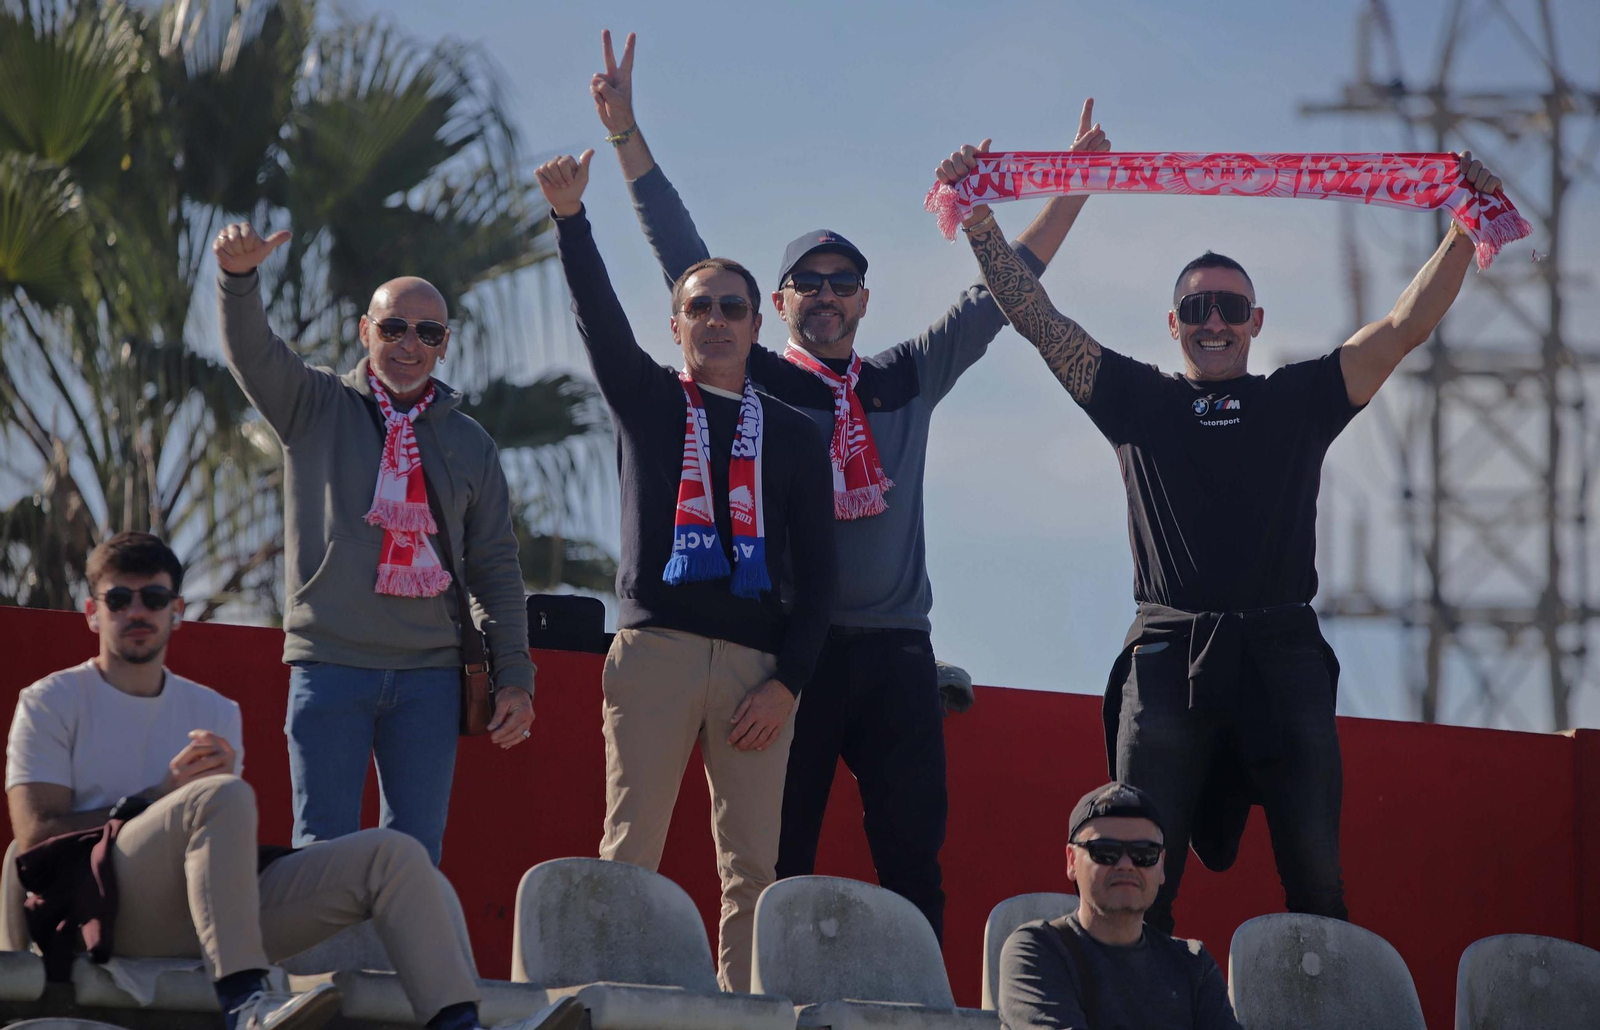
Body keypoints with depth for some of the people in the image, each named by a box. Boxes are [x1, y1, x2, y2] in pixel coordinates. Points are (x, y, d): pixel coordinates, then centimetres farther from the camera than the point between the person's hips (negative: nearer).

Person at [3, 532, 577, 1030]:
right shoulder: (52, 703, 12)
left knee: (394, 854, -10)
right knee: (225, 796, -33)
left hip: (217, 909, 5)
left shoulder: (215, 712, 26)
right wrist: (161, 796, -8)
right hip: (113, 913, -5)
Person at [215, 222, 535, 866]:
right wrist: (240, 277, -32)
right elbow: (252, 353, -11)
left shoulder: (470, 444, 13)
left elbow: (495, 567, 14)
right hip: (330, 662, -2)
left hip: (429, 672, 2)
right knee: (324, 847, -5)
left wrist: (514, 676, 7)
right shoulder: (317, 408, 7)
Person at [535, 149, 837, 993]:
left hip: (756, 667, 1)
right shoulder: (645, 399, 15)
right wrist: (571, 220, -18)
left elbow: (817, 568, 10)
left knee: (752, 865, -4)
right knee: (630, 853, -8)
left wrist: (787, 682, -1)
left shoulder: (793, 435, 16)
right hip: (655, 646, -1)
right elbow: (599, 317, -2)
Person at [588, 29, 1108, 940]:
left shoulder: (906, 381, 16)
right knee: (776, 859, -2)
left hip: (895, 650, 3)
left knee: (913, 853, -2)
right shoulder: (757, 384, 7)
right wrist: (626, 133, -1)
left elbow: (998, 294, 20)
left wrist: (1074, 187, 20)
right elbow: (686, 261, 3)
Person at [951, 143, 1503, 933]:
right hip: (1169, 653, 0)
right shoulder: (1137, 401, 15)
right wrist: (979, 221, 2)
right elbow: (1038, 320, 11)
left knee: (1315, 875, -6)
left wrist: (1464, 233, -2)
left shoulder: (1300, 400, 17)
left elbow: (1404, 328, 10)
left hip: (1282, 655, 1)